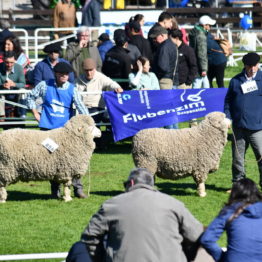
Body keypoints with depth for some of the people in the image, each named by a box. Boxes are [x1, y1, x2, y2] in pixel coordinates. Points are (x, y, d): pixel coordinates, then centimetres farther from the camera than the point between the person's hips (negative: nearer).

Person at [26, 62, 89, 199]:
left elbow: (81, 106, -11)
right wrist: (35, 113, 5)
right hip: (48, 128, 1)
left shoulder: (72, 89, -2)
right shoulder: (44, 85, 0)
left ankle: (78, 188, -3)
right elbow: (31, 97, 14)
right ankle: (55, 190, 13)